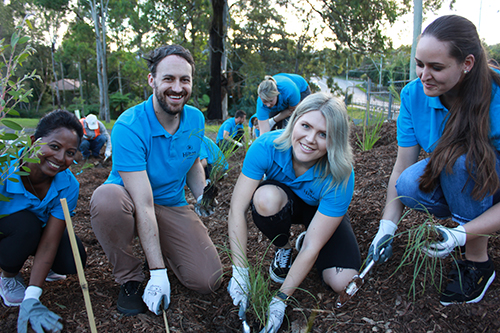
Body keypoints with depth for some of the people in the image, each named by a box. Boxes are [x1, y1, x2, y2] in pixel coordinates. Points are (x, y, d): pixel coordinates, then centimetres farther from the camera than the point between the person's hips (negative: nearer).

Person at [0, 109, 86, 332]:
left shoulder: (68, 186, -23)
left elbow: (49, 244, -25)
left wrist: (31, 300, -32)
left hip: (39, 231, 3)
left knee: (72, 261, -21)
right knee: (25, 223, -35)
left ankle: (41, 268, 16)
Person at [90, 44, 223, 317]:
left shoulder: (196, 119, -5)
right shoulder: (129, 127, -24)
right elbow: (143, 204, -29)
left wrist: (202, 196, -5)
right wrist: (158, 272, -31)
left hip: (173, 207, 4)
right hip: (132, 204, -3)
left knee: (208, 281, -13)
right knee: (107, 199, -40)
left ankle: (155, 244, 17)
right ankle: (129, 279, -12)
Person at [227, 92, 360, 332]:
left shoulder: (340, 177, -34)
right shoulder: (266, 147, -32)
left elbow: (313, 248, -31)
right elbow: (237, 209, -30)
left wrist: (281, 299, -28)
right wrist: (239, 271, -33)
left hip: (321, 212, 0)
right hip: (284, 203, 1)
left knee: (342, 282, -22)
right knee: (265, 198, -37)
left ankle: (302, 240, 10)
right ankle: (283, 249, -3)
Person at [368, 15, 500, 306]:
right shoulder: (414, 95, -13)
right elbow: (402, 168, -11)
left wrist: (460, 235, -34)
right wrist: (387, 226, -20)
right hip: (457, 189, 3)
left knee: (460, 157, -33)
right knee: (410, 186, -27)